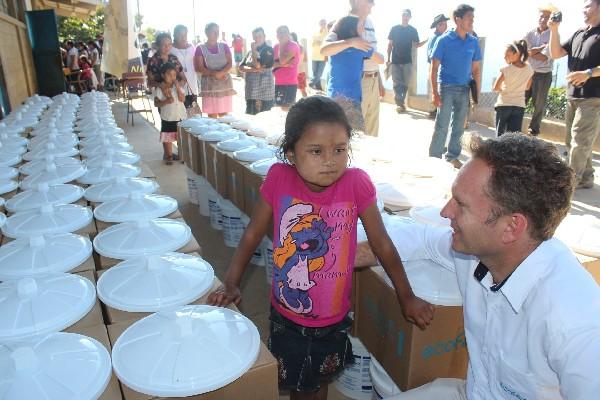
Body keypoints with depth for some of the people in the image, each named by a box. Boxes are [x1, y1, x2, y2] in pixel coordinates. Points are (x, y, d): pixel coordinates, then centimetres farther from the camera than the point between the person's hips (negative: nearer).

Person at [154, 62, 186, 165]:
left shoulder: (178, 86, 1)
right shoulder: (160, 88, -8)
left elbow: (182, 99, -10)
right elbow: (156, 103, -9)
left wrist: (177, 87, -16)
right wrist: (166, 101, -25)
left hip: (180, 117, 2)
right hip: (167, 118, -2)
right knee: (167, 138, 5)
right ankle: (168, 156, 20)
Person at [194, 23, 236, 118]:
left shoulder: (224, 46, 10)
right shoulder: (200, 48, 3)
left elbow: (230, 64, 1)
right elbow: (199, 68, -5)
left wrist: (221, 73, -19)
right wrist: (214, 73, -19)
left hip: (225, 84, 2)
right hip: (209, 85, -2)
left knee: (224, 116, 2)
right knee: (212, 116, -4)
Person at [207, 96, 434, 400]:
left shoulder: (356, 183, -20)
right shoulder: (279, 178, -18)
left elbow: (381, 243, -8)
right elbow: (253, 234, -5)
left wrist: (406, 297, -1)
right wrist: (230, 285, -7)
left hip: (332, 321, 0)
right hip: (285, 317, 0)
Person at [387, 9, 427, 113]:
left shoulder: (413, 30, 7)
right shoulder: (394, 29, 5)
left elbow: (416, 45, 8)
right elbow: (389, 44, 7)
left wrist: (426, 41, -9)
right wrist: (388, 59, 1)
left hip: (407, 61, 1)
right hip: (395, 61, -1)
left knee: (405, 84, 3)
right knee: (397, 84, -4)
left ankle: (400, 103, 15)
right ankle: (400, 104, -2)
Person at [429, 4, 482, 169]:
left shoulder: (473, 42, 5)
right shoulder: (444, 40, -7)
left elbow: (476, 69, 10)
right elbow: (434, 68, -8)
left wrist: (477, 92, 6)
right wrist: (434, 92, -14)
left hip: (464, 89, 4)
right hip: (447, 88, -4)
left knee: (459, 126, 11)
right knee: (442, 126, -5)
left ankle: (453, 156, 24)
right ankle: (434, 158, 5)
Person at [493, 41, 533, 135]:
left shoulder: (506, 70, -14)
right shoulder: (529, 69, 0)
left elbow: (496, 88, -13)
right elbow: (527, 87, 12)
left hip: (504, 104, -3)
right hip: (519, 106, 3)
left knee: (500, 135, 8)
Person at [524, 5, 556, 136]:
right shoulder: (530, 34, 5)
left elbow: (545, 57, -14)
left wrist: (531, 52, -7)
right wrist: (541, 48, -14)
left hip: (544, 75, -2)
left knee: (539, 105, 7)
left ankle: (534, 132, 18)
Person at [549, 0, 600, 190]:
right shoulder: (578, 34, 15)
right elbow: (556, 54, 12)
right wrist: (554, 30, 2)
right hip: (573, 96, 8)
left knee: (580, 141, -7)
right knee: (573, 141, 12)